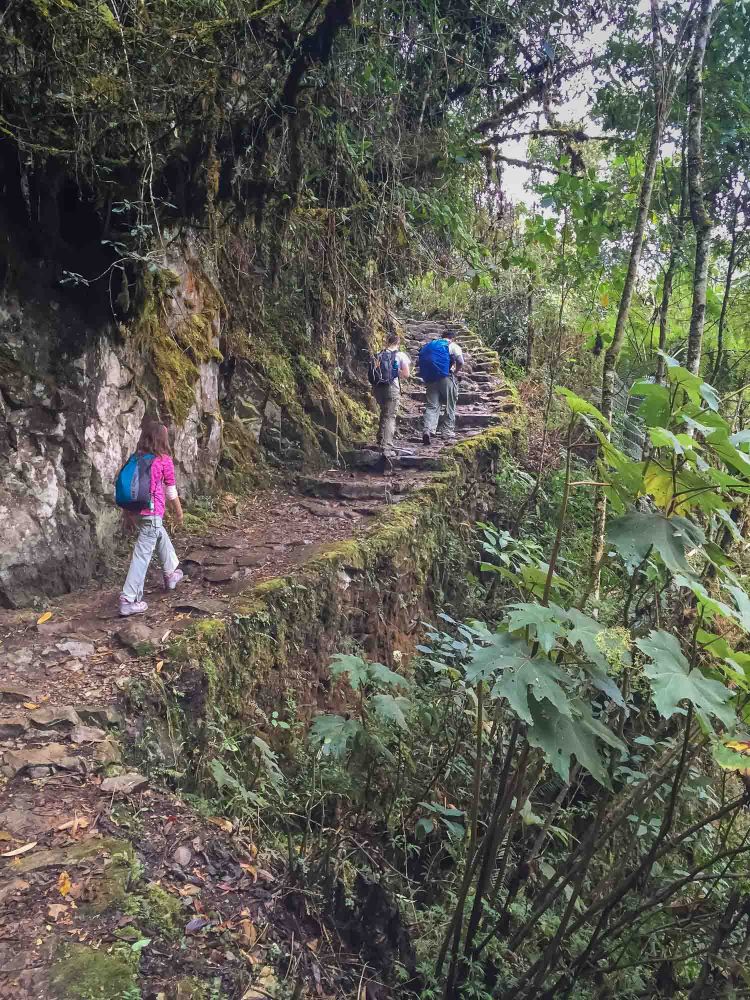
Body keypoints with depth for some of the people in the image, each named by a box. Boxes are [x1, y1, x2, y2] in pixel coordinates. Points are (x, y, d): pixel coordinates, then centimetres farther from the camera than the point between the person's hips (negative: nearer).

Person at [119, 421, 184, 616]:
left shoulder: (136, 458, 7)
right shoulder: (164, 460, -7)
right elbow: (171, 492, -1)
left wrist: (128, 514, 19)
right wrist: (179, 512, 13)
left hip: (135, 510, 7)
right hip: (152, 512, -7)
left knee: (161, 536, 29)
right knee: (142, 554, -3)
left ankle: (171, 574, 45)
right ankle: (128, 600, -4)